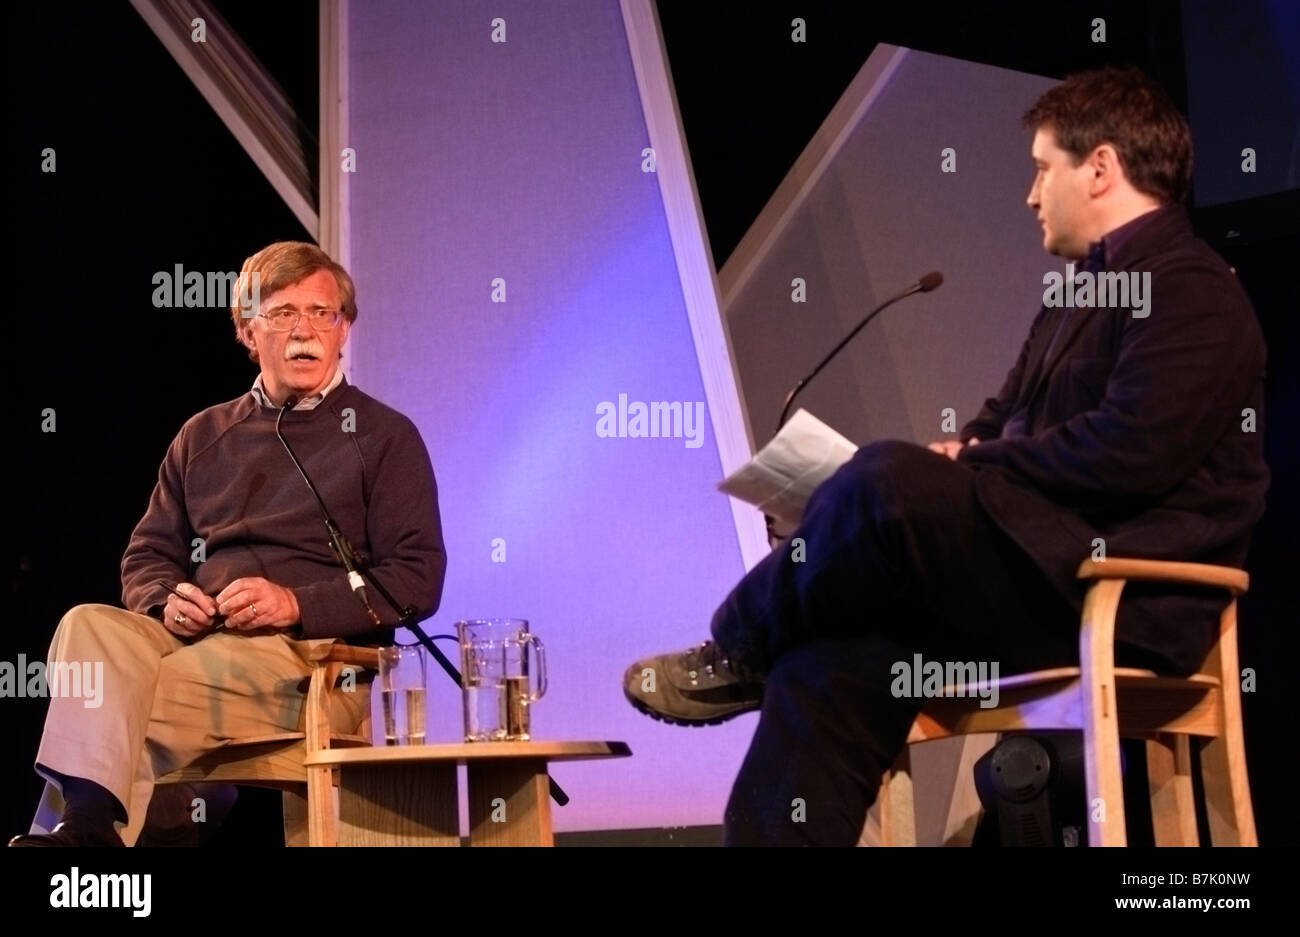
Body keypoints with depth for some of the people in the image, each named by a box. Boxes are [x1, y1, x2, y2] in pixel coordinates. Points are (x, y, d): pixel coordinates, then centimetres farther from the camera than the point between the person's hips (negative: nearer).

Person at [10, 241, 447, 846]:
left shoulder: (384, 435, 11)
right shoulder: (204, 435, 25)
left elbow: (417, 580, 1)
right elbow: (147, 555, 26)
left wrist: (297, 604, -13)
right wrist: (165, 600, 0)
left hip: (312, 653, -4)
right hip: (193, 638, 4)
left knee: (152, 690, -33)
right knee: (90, 626, -29)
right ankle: (84, 818, -46)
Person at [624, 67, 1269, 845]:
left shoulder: (1190, 289, -8)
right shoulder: (1087, 286, 23)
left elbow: (1129, 453, -21)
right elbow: (1007, 422, 24)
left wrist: (964, 466, -11)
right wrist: (955, 455, 1)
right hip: (1053, 571, 9)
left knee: (889, 482, -28)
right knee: (828, 671, -10)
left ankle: (740, 650, -5)